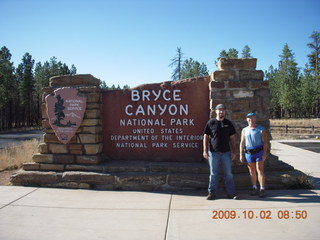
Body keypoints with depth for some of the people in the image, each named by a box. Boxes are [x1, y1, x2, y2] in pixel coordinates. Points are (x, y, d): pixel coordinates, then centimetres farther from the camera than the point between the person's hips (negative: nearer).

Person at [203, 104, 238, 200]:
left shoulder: (228, 123, 7)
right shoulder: (211, 122, 0)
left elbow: (232, 138, 9)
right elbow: (206, 137, 1)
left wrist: (233, 152, 3)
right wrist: (205, 151, -5)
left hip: (226, 152, 2)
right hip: (213, 152, -2)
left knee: (228, 173, 6)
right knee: (213, 174, 6)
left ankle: (231, 193, 15)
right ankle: (212, 193, 14)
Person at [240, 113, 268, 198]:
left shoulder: (261, 129, 1)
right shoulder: (244, 130, 10)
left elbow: (265, 142, -2)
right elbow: (242, 143, 10)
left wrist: (264, 153, -11)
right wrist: (241, 155, 4)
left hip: (259, 152, -3)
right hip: (248, 153, 3)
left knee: (260, 170, -5)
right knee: (252, 171, 8)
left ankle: (262, 189, 0)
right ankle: (254, 188, 18)